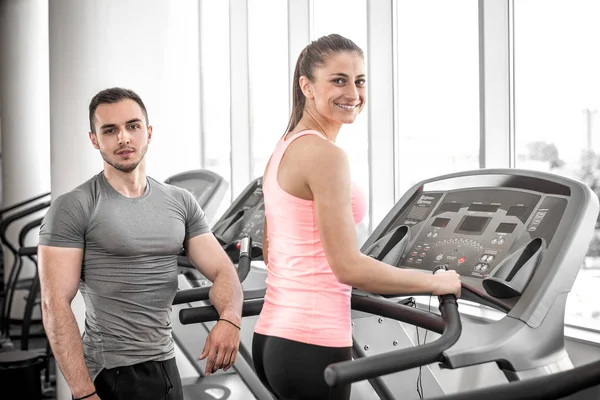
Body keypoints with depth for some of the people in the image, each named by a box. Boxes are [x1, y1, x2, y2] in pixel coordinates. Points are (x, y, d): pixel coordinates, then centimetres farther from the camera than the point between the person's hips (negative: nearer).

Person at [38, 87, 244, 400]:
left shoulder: (181, 203, 6)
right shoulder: (72, 209, -9)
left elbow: (222, 270, 1)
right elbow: (55, 304, -14)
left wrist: (230, 318, -21)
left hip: (165, 366, 6)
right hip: (109, 374, -5)